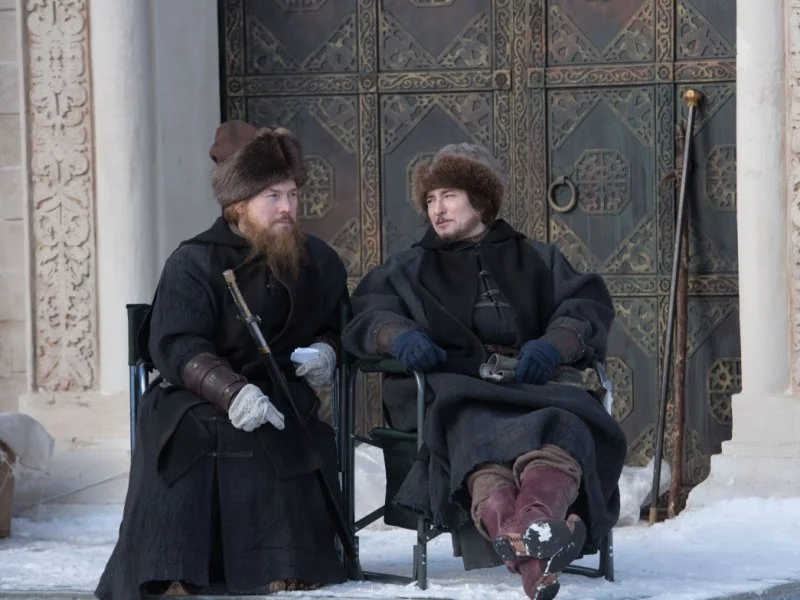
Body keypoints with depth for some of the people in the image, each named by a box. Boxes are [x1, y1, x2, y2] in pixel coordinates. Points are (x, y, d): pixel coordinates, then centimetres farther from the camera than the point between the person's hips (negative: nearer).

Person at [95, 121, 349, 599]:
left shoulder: (319, 263, 12)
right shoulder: (194, 263, -3)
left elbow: (337, 327, 27)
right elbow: (176, 346, -16)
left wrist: (327, 351, 0)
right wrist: (233, 392, -34)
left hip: (283, 405, 3)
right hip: (195, 405, -3)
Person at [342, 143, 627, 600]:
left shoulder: (537, 260, 32)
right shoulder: (409, 269, 33)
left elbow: (588, 305, 16)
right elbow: (368, 314, 14)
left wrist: (555, 344, -7)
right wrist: (399, 335, -11)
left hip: (533, 385, 2)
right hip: (452, 388, -2)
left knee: (565, 427, -38)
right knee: (477, 433, -41)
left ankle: (538, 521, -72)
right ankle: (532, 555, -73)